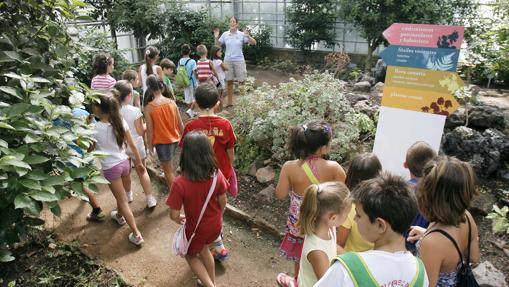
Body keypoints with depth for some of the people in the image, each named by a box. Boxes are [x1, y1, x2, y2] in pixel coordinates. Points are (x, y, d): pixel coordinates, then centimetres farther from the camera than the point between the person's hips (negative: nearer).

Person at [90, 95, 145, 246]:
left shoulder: (95, 128, -18)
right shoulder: (120, 121, -7)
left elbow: (89, 149, -3)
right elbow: (132, 145, -1)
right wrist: (139, 162, 9)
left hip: (110, 168, -5)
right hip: (124, 162, 5)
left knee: (123, 201, 5)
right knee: (121, 194, 31)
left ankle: (136, 234, 9)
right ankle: (119, 216, 57)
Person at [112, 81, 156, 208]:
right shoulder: (135, 111, -23)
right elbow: (141, 131, -15)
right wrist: (146, 125, 3)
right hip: (136, 146, -3)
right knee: (142, 172, 14)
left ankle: (128, 195, 43)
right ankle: (150, 199, 18)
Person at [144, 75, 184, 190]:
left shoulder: (149, 107, -16)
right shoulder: (172, 102, -6)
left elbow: (150, 129, -12)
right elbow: (180, 124, 1)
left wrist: (150, 145, 1)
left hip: (162, 141, -4)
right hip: (174, 139, 4)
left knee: (168, 170, 9)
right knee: (168, 167, 27)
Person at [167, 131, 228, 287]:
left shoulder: (180, 183, -31)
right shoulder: (217, 174, -21)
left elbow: (174, 215, -22)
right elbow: (223, 202, -7)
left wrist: (179, 219, 2)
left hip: (196, 228, -4)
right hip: (216, 225, 4)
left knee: (191, 255, 29)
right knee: (203, 247, 34)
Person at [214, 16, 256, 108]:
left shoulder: (242, 34, -1)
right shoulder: (225, 34, 4)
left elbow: (254, 43, -5)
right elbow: (218, 45, 11)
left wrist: (248, 36, -22)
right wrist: (216, 37, -7)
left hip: (239, 60, -2)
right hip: (228, 60, 2)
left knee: (242, 81, 0)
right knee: (229, 82, 8)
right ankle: (229, 102, 18)